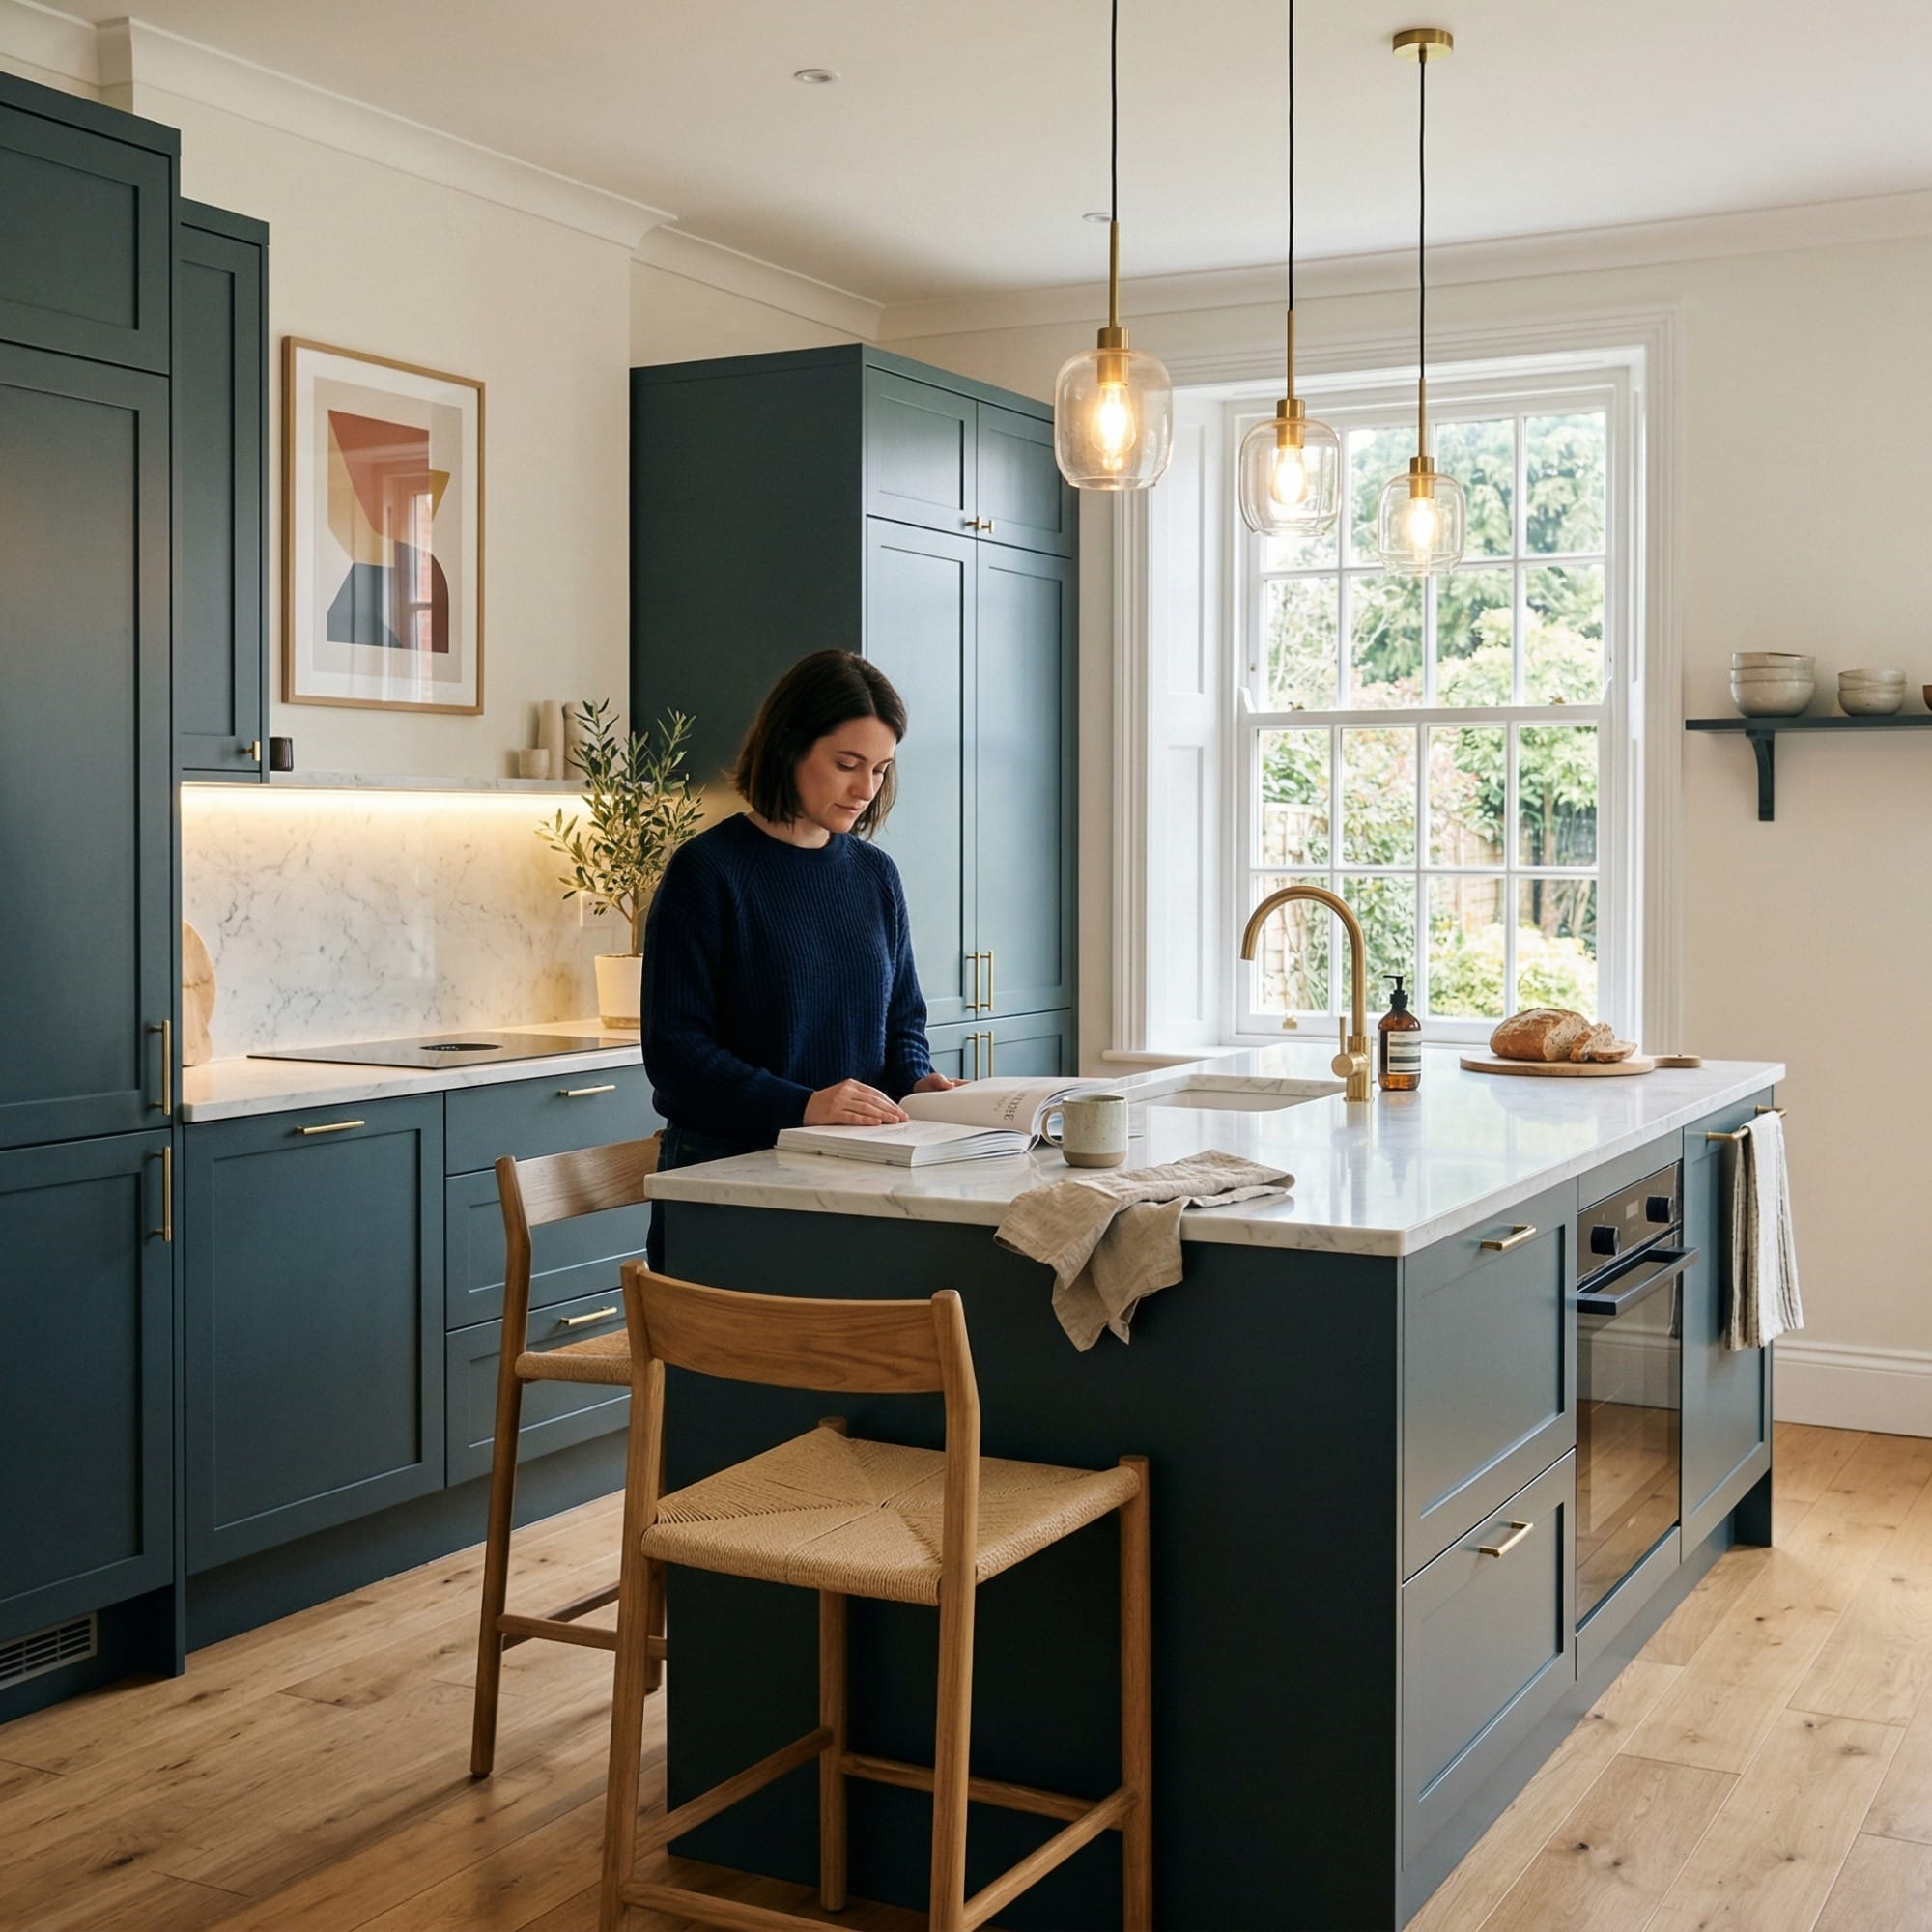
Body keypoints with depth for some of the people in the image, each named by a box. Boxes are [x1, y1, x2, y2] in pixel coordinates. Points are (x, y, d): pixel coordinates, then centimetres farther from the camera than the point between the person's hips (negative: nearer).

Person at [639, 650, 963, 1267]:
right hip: (724, 1170, -4)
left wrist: (915, 1081, -1)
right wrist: (799, 1106, -23)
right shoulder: (706, 872, -7)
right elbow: (672, 1049, -12)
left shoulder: (874, 875, 11)